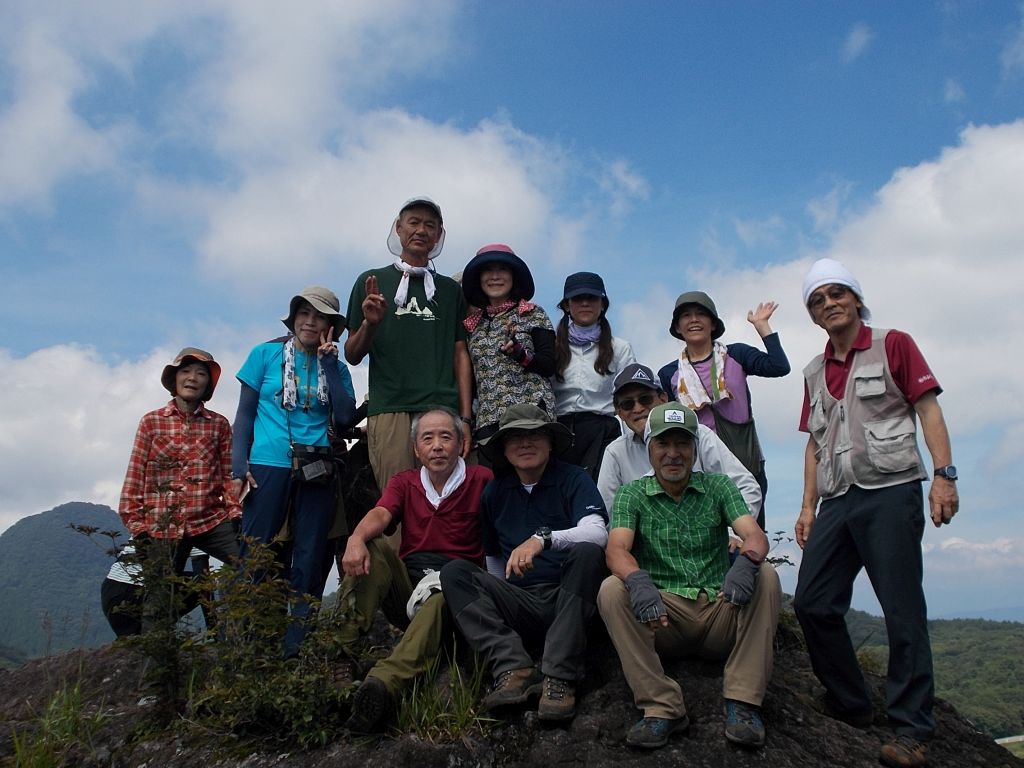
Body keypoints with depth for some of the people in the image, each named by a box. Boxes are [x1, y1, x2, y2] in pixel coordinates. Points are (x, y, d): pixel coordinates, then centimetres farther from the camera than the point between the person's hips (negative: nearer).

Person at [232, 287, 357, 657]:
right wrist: (239, 466, -4)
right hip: (269, 466, -2)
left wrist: (329, 365, -1)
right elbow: (245, 414, 7)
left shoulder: (336, 367, 13)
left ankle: (295, 651, 8)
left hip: (317, 471, 2)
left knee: (309, 562, 2)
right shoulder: (265, 354, 9)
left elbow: (345, 417, -1)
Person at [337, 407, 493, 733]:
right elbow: (380, 515, -7)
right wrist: (356, 538, -30)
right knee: (372, 548, -20)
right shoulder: (404, 483, 14)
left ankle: (384, 684, -55)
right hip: (407, 587, 4)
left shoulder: (482, 480, 2)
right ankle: (340, 651, -29)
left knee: (444, 598, -36)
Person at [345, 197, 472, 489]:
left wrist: (465, 418, 2)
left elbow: (460, 355, 12)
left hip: (443, 410, 1)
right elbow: (352, 355, 13)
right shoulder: (371, 282, 14)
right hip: (389, 410, -1)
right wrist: (370, 324, -8)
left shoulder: (450, 289, 18)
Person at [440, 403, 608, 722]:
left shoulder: (573, 479, 0)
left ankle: (559, 678, -32)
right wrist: (498, 603, 5)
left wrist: (543, 538, -33)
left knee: (587, 553, -31)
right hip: (519, 603, 4)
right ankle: (514, 670, -30)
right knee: (454, 572, -15)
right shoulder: (495, 492, 13)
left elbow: (597, 533, -18)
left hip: (568, 600, -3)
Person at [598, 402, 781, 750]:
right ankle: (662, 706, -24)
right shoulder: (631, 495, 5)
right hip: (663, 615, -1)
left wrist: (746, 561, -33)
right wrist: (637, 579, -36)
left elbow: (754, 535, -7)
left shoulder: (718, 487, 9)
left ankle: (742, 703, -21)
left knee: (765, 576, -24)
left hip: (720, 610, 1)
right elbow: (617, 549, -12)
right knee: (612, 590, -26)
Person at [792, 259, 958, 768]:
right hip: (837, 500, 6)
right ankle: (850, 707, 18)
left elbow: (928, 408, -3)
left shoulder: (893, 345, 4)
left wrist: (943, 474, -15)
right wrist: (808, 506, 13)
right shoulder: (814, 373, 19)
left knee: (902, 611, -6)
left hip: (890, 492, -6)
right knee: (812, 604, 1)